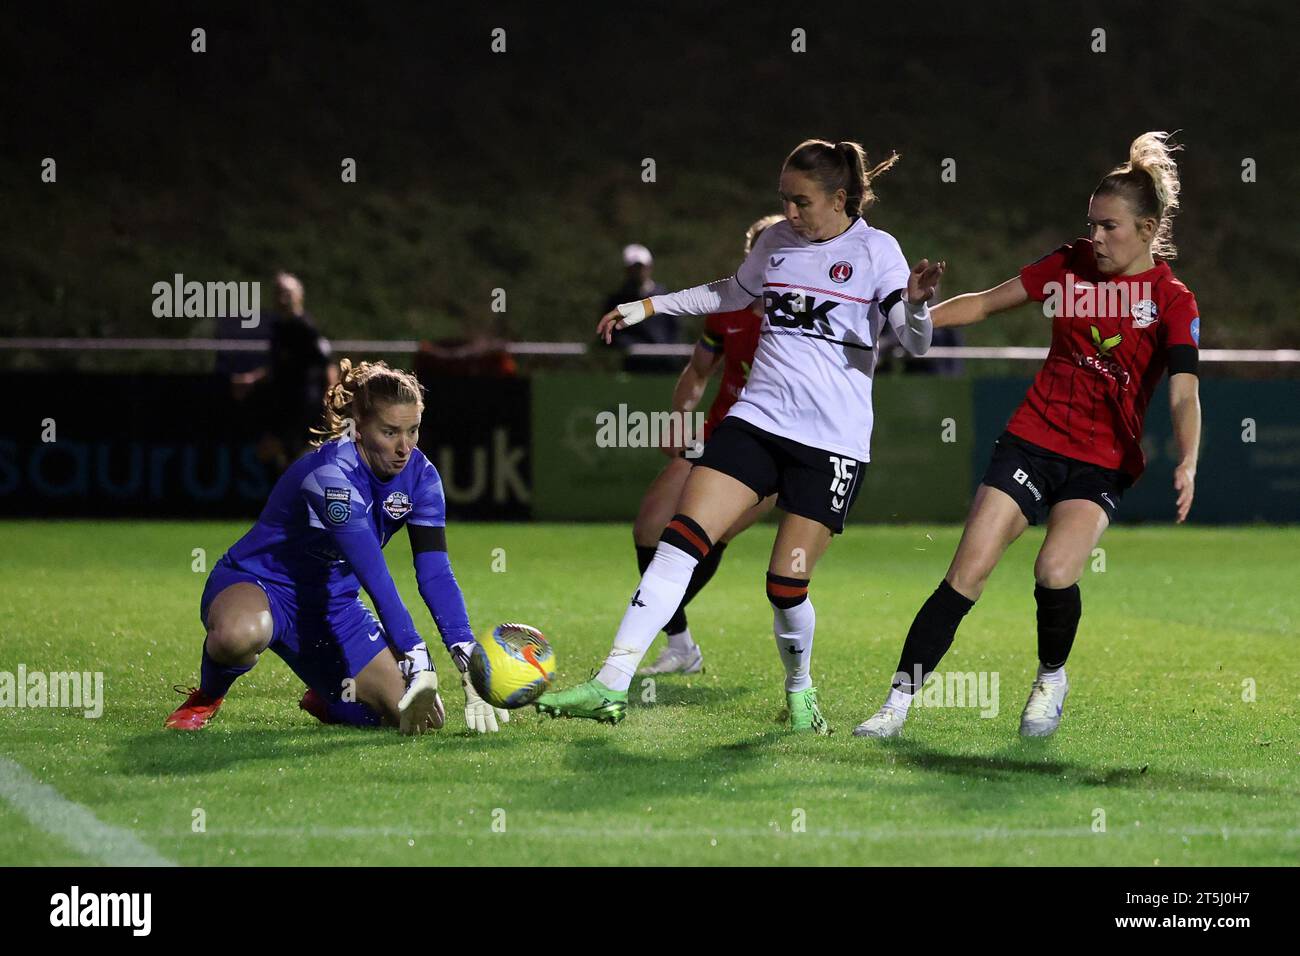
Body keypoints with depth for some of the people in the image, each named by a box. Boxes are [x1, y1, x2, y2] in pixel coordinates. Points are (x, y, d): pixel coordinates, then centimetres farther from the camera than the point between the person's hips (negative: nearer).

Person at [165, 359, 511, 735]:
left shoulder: (421, 476, -8)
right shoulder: (330, 474, -30)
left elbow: (436, 572, -14)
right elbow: (375, 577, -36)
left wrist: (468, 658, -26)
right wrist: (417, 662, -41)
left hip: (332, 608, 7)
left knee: (424, 719, -8)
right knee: (240, 633, -45)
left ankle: (324, 700, 24)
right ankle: (206, 697, -8)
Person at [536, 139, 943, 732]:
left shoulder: (875, 250, -4)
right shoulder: (777, 242, 10)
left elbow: (915, 343, -13)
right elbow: (732, 294, 30)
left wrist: (916, 303, -34)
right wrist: (647, 307, 29)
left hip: (833, 442, -4)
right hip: (757, 418, 4)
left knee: (786, 587, -6)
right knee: (680, 540, -12)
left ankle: (800, 691, 25)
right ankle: (611, 688, -16)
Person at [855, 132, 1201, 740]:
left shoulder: (1173, 303, -8)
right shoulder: (1071, 266, 2)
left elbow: (1183, 395, -18)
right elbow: (987, 303, 12)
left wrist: (1187, 462, -35)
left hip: (1103, 462, -3)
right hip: (1032, 439, 3)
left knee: (1056, 571, -25)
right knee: (967, 573, -10)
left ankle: (1052, 678, 5)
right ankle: (900, 699, -4)